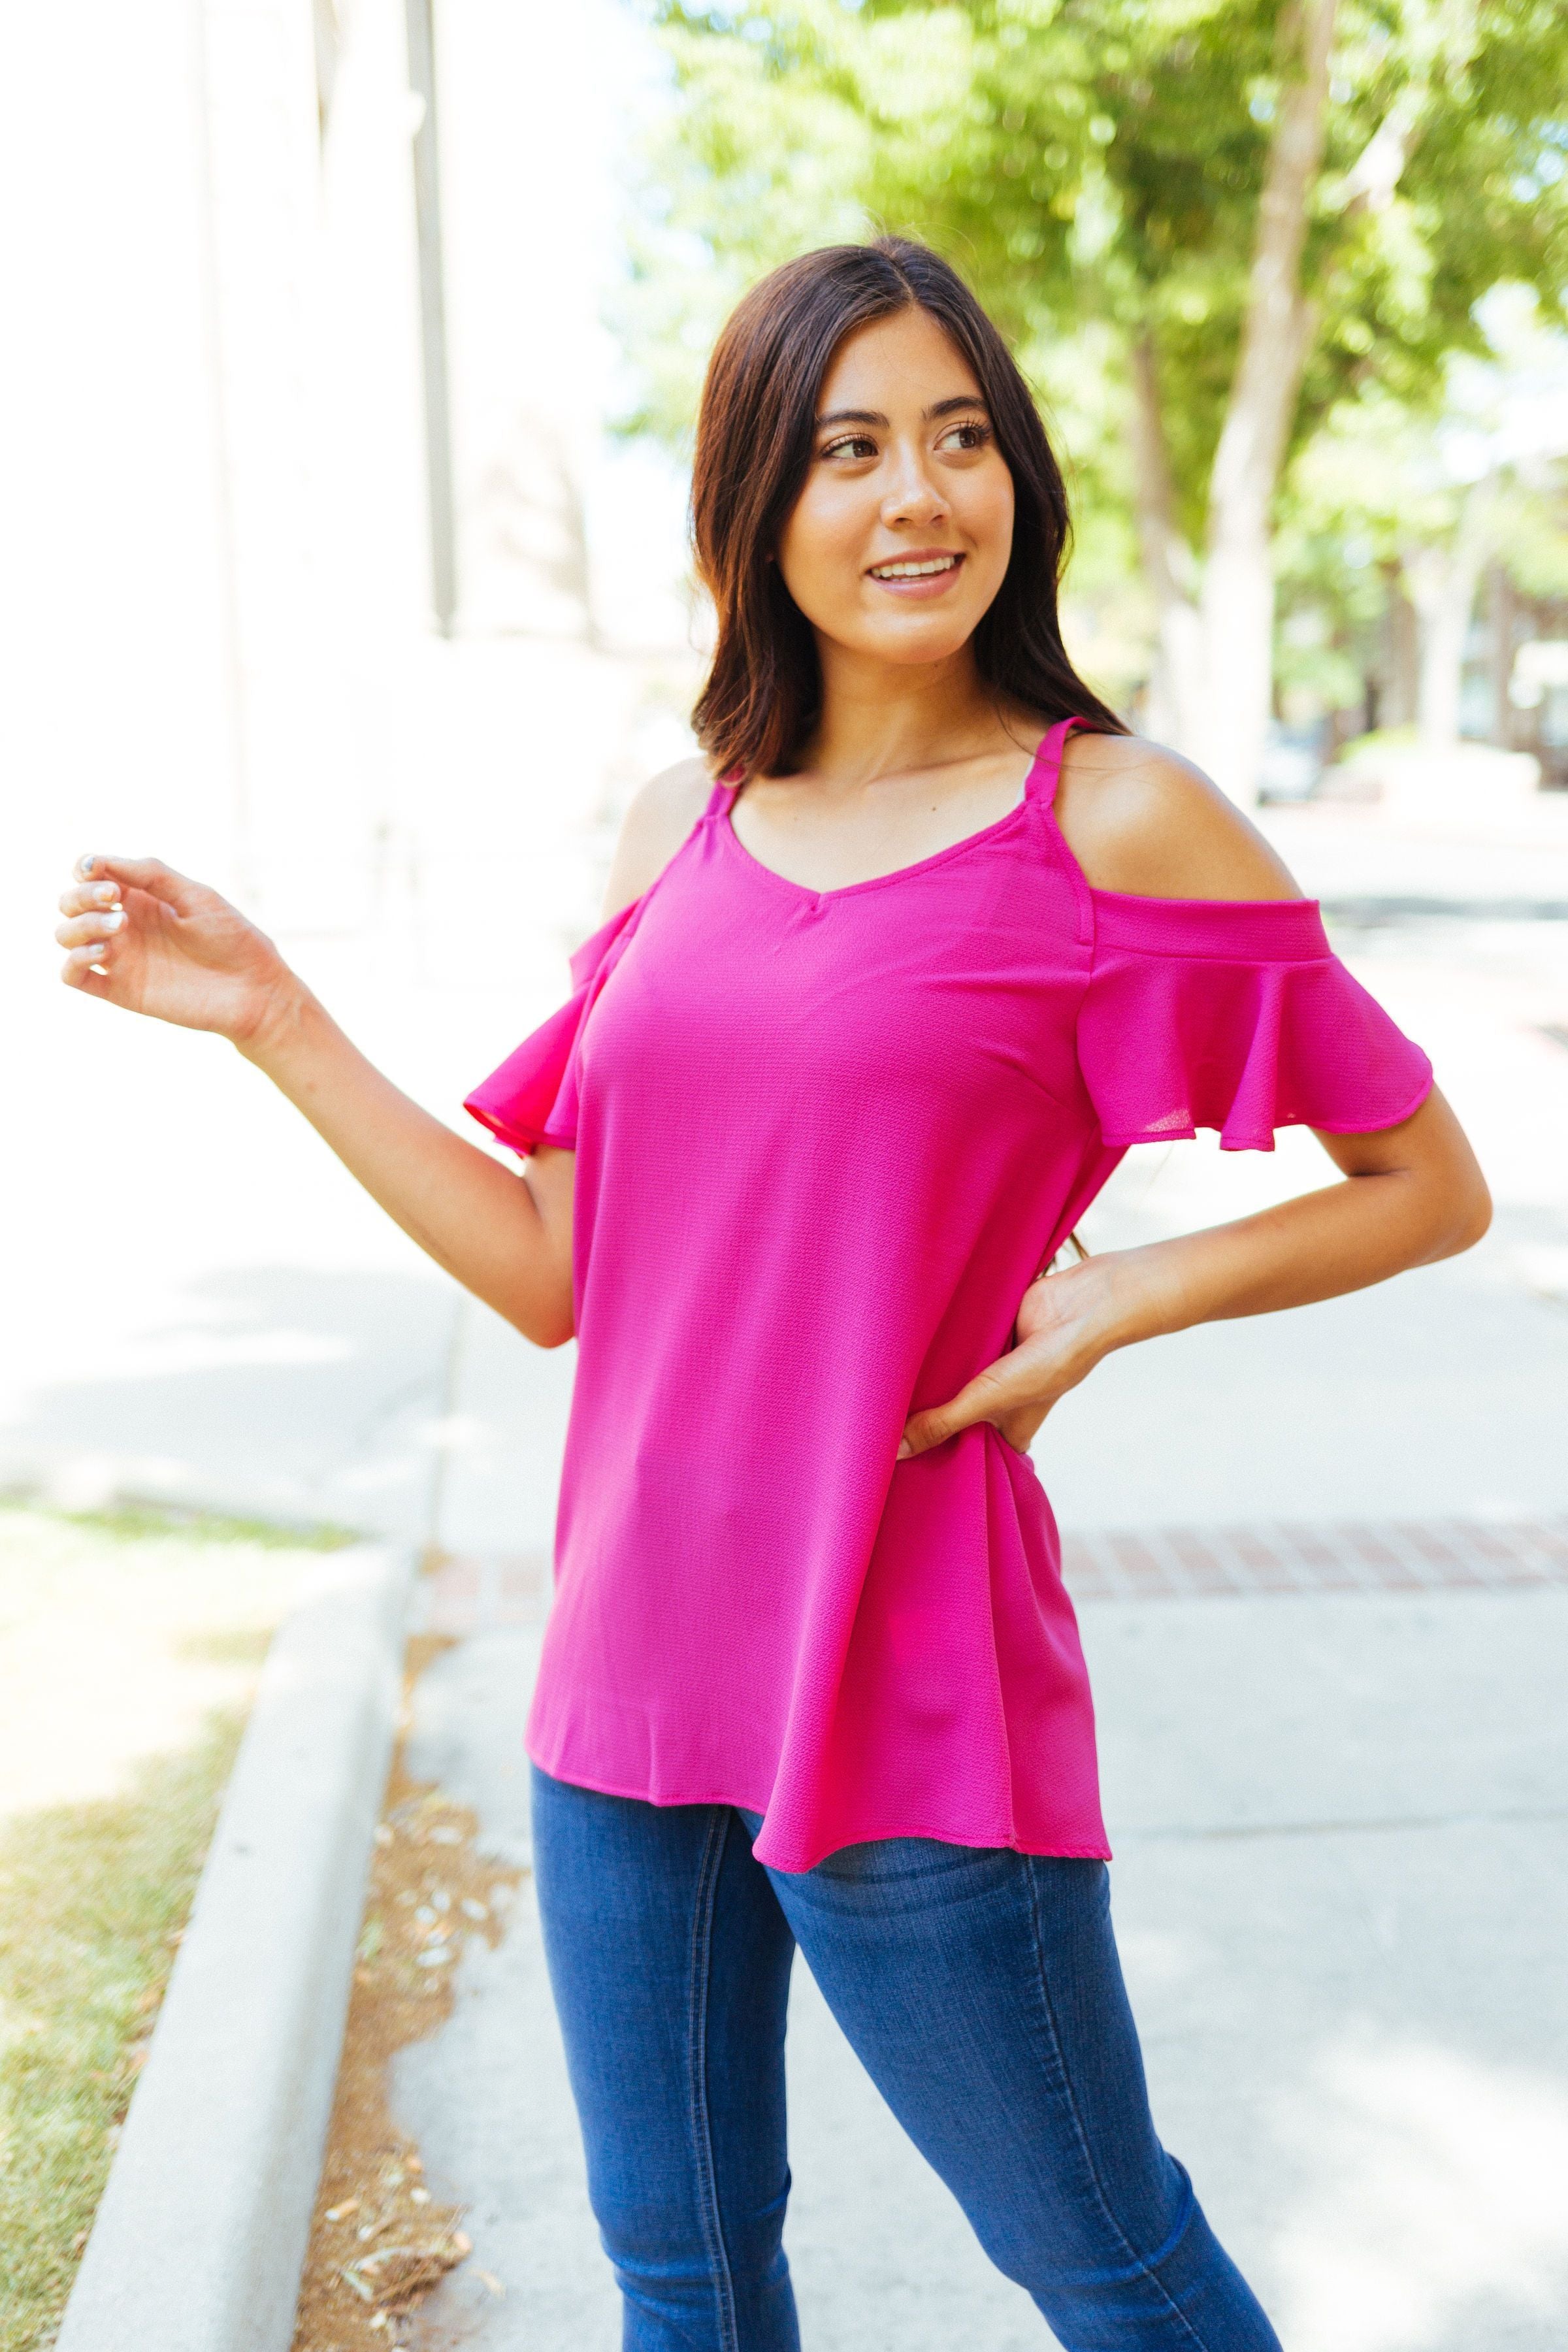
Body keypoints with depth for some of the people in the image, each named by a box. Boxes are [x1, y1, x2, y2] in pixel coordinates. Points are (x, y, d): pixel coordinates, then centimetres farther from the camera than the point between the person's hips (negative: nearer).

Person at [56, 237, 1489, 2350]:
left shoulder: (1115, 822, -7)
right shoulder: (683, 832, 7)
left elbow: (1430, 1187, 0)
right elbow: (552, 1274, 7)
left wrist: (1123, 1297, -12)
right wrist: (272, 1018, 5)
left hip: (907, 1679, -5)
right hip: (639, 1651, 5)